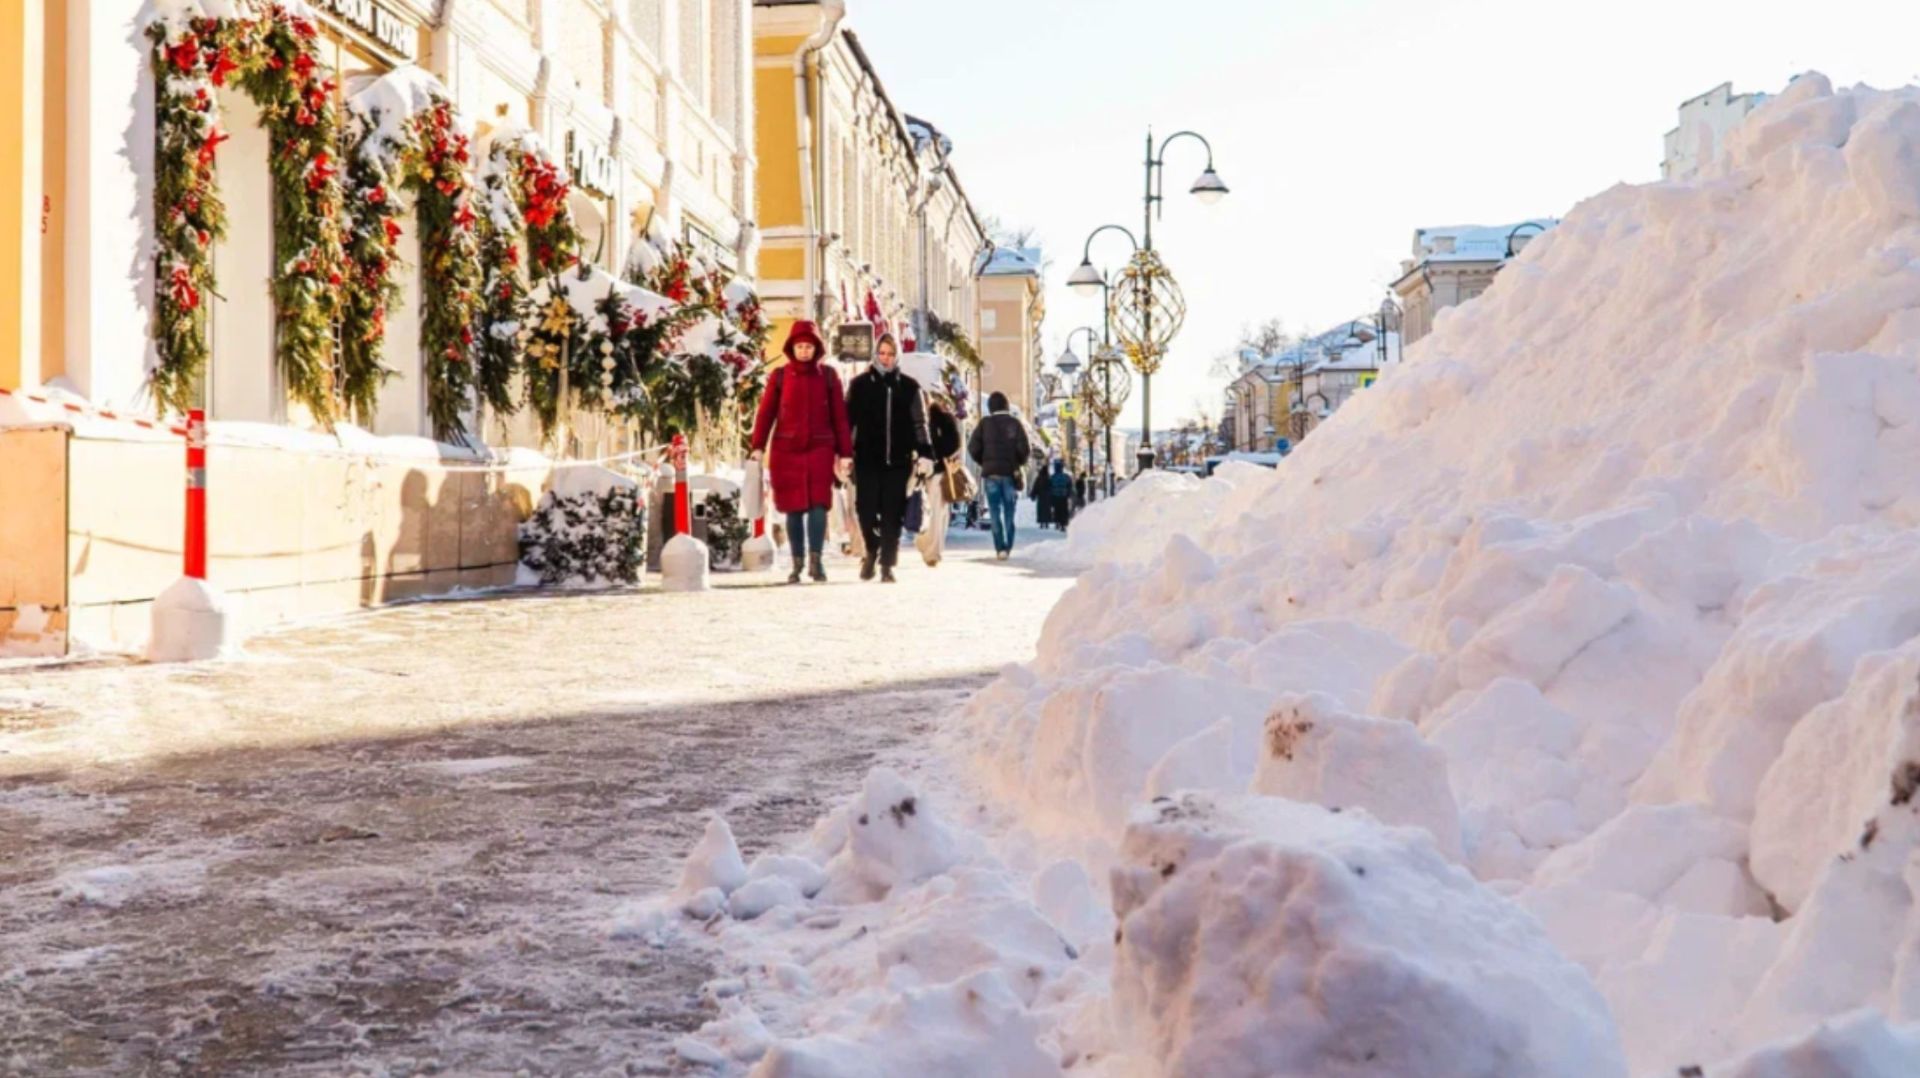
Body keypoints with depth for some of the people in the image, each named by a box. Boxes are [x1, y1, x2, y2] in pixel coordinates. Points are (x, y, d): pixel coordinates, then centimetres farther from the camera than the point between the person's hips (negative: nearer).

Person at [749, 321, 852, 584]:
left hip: (820, 448, 0)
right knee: (794, 508, 4)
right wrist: (758, 446, -8)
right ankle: (797, 563, 11)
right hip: (786, 449, 1)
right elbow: (766, 412, 2)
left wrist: (844, 452, 4)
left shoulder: (828, 375, 5)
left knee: (818, 504, -12)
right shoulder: (780, 376, 5)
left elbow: (839, 416, 6)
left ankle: (816, 559, -10)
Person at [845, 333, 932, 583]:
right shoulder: (860, 384, 5)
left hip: (898, 460, 1)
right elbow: (847, 421, 5)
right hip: (867, 459, -1)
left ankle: (887, 564, 7)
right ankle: (872, 551, 21)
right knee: (867, 509, -5)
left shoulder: (909, 387, 7)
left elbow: (919, 424, 7)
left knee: (892, 514, 0)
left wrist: (925, 454, -3)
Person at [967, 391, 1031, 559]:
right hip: (1011, 473, 1)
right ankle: (1008, 548, 8)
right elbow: (1025, 449, -6)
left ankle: (1000, 548, -10)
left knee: (995, 511, 1)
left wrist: (984, 463, 11)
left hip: (990, 472, -1)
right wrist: (1017, 463, 13)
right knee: (1008, 511, 10)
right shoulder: (1015, 423, 1)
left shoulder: (985, 423, 1)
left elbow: (973, 447, -6)